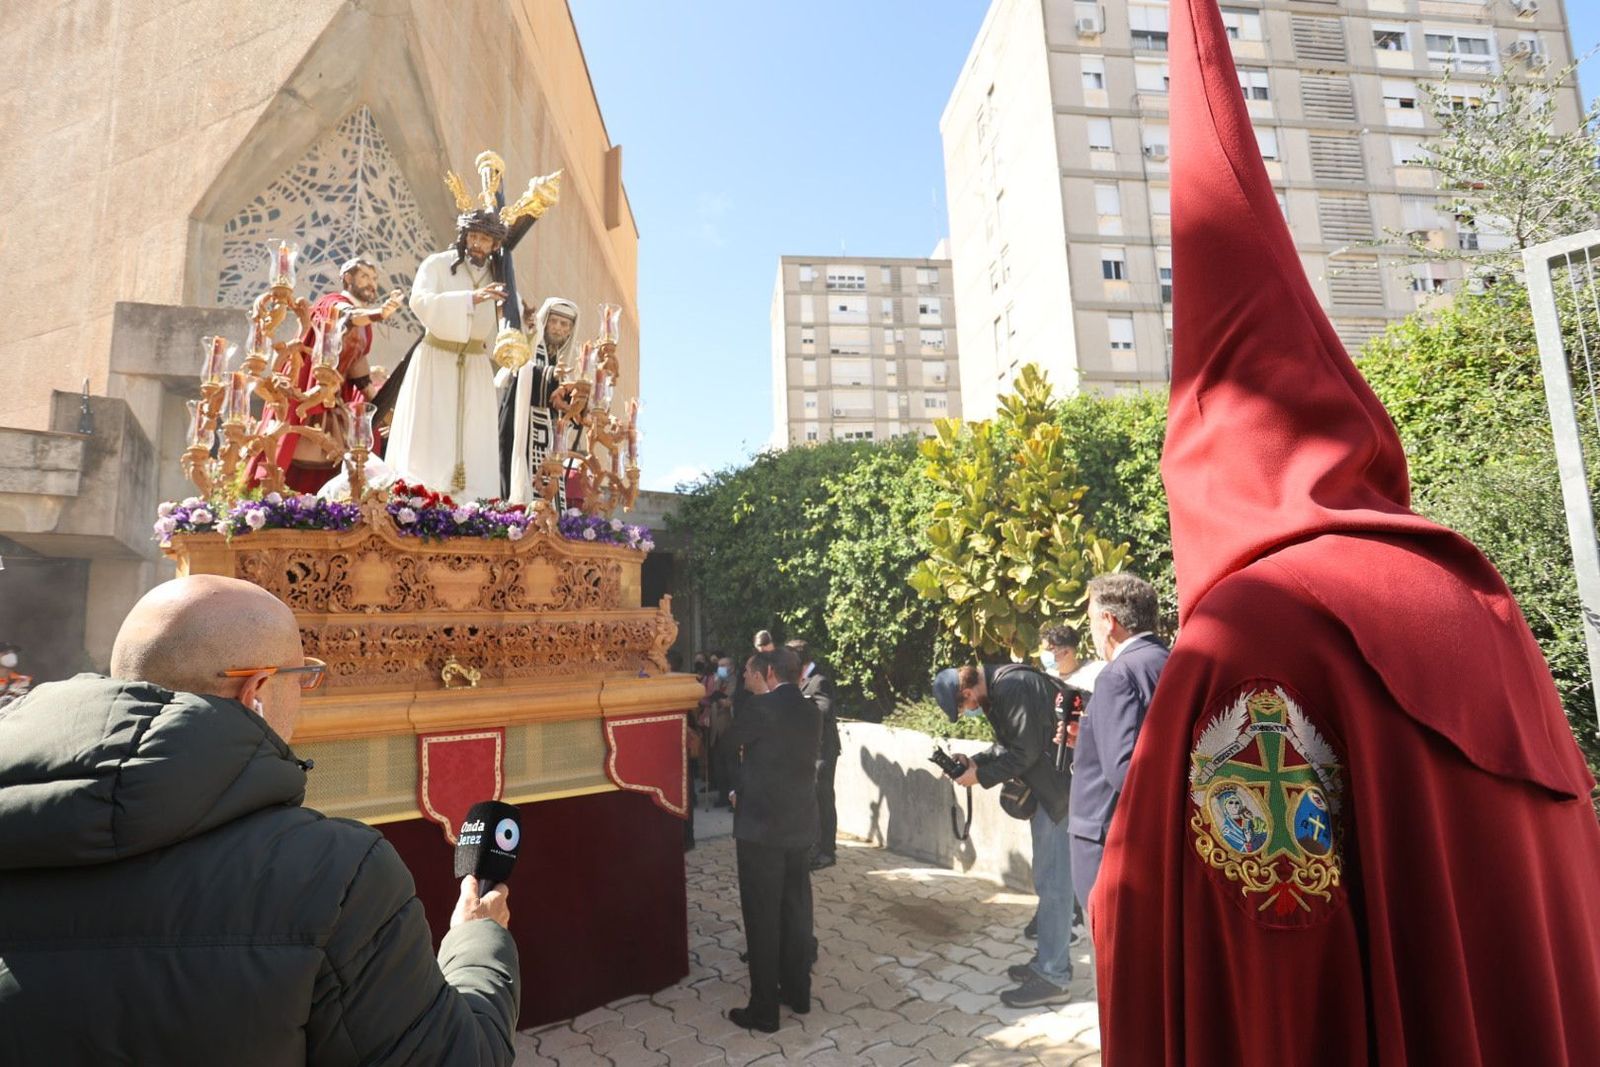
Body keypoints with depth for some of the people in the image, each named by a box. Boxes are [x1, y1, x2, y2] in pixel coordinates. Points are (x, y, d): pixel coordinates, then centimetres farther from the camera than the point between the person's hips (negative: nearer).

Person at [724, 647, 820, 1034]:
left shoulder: (761, 706, -15)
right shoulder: (812, 712, 4)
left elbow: (731, 741, 1)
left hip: (760, 826, -6)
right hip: (801, 825, 7)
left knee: (762, 918, 4)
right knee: (796, 911, 17)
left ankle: (764, 1009, 14)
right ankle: (798, 993, 30)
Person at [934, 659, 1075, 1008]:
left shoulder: (1013, 687, -24)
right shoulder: (996, 687, 7)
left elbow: (1026, 751, -22)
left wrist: (981, 776, -12)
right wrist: (974, 761, 2)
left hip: (1058, 787, -10)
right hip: (1044, 788, 10)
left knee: (1052, 882, -1)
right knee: (1049, 878, 19)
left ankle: (1052, 976, 10)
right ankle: (1052, 958, 32)